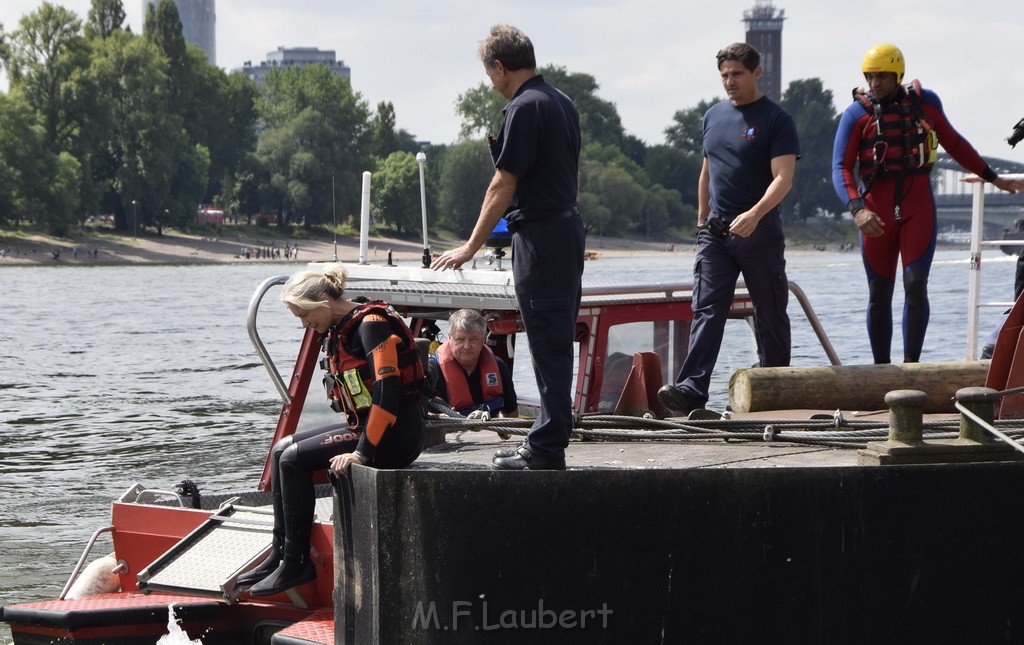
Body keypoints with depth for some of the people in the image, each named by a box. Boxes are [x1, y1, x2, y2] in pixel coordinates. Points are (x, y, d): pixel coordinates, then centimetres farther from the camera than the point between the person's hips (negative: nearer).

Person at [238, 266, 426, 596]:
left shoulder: (371, 325, -18)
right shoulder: (340, 330, 13)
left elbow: (388, 391, -26)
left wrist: (363, 451, -26)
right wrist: (356, 437, 8)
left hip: (396, 433, -10)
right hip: (363, 425, 10)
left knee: (294, 459, -15)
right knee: (282, 450, 7)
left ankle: (296, 563, -8)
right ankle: (281, 553, 8)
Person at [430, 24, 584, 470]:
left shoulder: (525, 108, -15)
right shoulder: (561, 102, 13)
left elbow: (503, 186, -16)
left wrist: (470, 248, -11)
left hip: (540, 237, -10)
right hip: (569, 228, 10)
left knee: (548, 345, -7)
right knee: (557, 344, 13)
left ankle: (546, 451, -5)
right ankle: (548, 440, 19)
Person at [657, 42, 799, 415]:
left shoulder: (776, 120, -5)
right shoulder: (714, 116, 14)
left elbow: (783, 178, -15)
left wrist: (754, 214, -30)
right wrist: (702, 222, 19)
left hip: (759, 231, -5)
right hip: (715, 231, 5)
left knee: (770, 314, 5)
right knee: (706, 310, -8)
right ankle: (692, 389, -18)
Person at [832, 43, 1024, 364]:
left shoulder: (924, 102, 5)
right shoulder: (856, 114, -2)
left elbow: (953, 143, 19)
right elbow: (841, 168, -9)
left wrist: (993, 178, 24)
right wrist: (857, 210, -26)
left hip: (918, 207, 0)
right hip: (876, 214, 0)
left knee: (916, 285, -11)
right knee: (879, 294, 2)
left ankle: (911, 364, -6)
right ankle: (881, 368, 11)